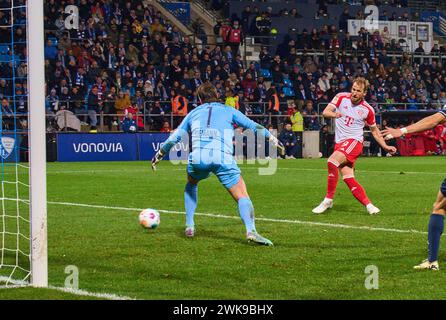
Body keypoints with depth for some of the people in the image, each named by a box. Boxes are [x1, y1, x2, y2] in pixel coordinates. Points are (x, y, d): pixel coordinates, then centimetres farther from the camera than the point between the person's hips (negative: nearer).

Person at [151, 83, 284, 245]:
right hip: (223, 158, -2)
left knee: (191, 184, 34)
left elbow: (174, 138, 32)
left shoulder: (194, 113, 28)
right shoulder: (228, 111, 23)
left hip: (198, 158, 2)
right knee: (242, 196, 0)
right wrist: (272, 138, 29)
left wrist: (158, 155, 43)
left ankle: (189, 226, 28)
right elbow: (252, 126, 18)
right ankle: (250, 230, -24)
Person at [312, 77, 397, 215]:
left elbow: (374, 130, 14)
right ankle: (369, 205, 1)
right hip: (340, 142, 4)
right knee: (348, 179, -7)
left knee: (332, 161, -29)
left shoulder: (367, 110, 0)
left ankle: (328, 200, -22)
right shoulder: (341, 97, 1)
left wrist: (385, 146, 8)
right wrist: (334, 114, -31)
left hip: (354, 142, -4)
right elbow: (325, 112, -9)